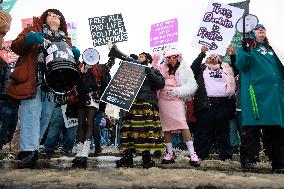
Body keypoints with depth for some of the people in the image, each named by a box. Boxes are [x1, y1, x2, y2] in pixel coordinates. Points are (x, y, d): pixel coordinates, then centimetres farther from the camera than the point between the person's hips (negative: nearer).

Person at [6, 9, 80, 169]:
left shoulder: (66, 40, 26)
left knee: (46, 116, -1)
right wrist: (30, 39, -14)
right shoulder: (34, 30, 17)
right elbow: (16, 46, 6)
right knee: (31, 112, -16)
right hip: (33, 80, -4)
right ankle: (29, 151, -21)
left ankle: (32, 148, 8)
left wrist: (75, 55, -3)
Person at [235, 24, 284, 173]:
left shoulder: (270, 50, 26)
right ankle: (247, 160, -1)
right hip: (255, 93, -6)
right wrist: (245, 50, -21)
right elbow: (240, 65, -8)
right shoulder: (246, 48, 9)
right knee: (252, 128, -8)